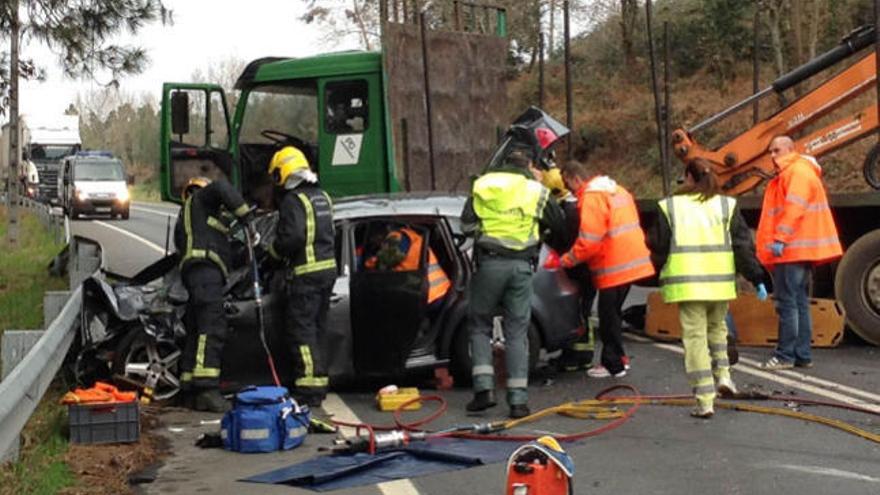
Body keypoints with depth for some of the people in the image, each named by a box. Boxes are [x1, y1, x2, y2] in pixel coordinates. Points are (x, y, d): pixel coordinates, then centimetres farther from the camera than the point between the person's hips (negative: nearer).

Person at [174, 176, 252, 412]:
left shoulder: (183, 219, 37)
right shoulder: (199, 198, 13)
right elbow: (221, 188, -6)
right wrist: (243, 213, -1)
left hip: (192, 271, 10)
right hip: (205, 267, -10)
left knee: (196, 331, 7)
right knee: (212, 327, -20)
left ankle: (194, 391, 7)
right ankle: (207, 387, -32)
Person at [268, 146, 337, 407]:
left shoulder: (294, 200, -14)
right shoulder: (322, 197, 15)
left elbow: (293, 237, -24)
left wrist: (275, 249, -6)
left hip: (305, 274, -9)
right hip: (327, 269, 9)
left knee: (300, 331, -5)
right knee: (316, 329, 16)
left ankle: (310, 388, -7)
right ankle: (319, 381, 22)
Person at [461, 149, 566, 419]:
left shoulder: (483, 184, 9)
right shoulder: (536, 190, 7)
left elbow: (467, 225, 4)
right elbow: (560, 226, 16)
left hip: (489, 263, 0)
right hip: (521, 266, 0)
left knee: (479, 326, 13)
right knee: (517, 332, 5)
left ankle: (484, 387, 0)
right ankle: (518, 399, 2)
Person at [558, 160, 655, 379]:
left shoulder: (591, 197, -16)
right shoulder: (617, 189, 16)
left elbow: (589, 241, -21)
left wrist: (565, 260, -11)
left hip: (613, 268, -10)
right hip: (633, 263, 10)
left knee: (609, 317, 1)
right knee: (612, 314, 19)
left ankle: (613, 365, 8)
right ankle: (616, 359, 27)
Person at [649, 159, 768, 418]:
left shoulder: (670, 207, 2)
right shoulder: (726, 205, 6)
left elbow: (659, 249, 4)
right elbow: (743, 245, 3)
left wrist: (661, 273, 23)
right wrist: (757, 279, 7)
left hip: (686, 284, -2)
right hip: (720, 281, 2)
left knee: (695, 336, 0)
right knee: (717, 327, 26)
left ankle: (705, 400, -3)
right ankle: (722, 375, 14)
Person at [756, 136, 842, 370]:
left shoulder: (798, 172, -8)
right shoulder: (787, 175, 23)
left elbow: (794, 208, -20)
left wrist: (781, 239, -26)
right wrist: (776, 242, 19)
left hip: (791, 250, -11)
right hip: (798, 252, 11)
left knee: (787, 302, -10)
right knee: (800, 302, 11)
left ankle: (785, 355, -9)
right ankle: (802, 355, 15)